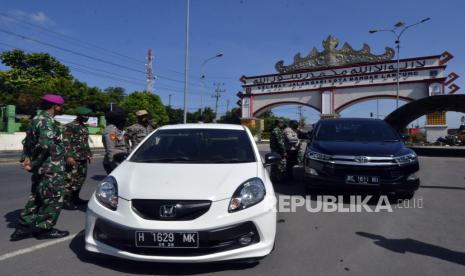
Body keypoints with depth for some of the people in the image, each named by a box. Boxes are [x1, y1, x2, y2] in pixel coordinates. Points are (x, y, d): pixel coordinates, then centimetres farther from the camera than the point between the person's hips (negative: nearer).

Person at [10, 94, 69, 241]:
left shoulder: (37, 119, 15)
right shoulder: (47, 121, -18)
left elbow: (27, 141, 21)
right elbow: (45, 144, -31)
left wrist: (26, 158, 9)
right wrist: (34, 164, -20)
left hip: (41, 168, 10)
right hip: (51, 169, -10)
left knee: (36, 198, 19)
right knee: (53, 200, 3)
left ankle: (24, 227, 24)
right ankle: (44, 229, 13)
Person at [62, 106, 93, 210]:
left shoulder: (84, 127, 17)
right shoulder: (70, 126, -9)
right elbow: (66, 142, -16)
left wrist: (89, 154, 22)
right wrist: (68, 156, -24)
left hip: (83, 158, 9)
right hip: (73, 158, -9)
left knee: (81, 178, 13)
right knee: (70, 179, -7)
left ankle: (75, 198, 25)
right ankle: (66, 201, 0)